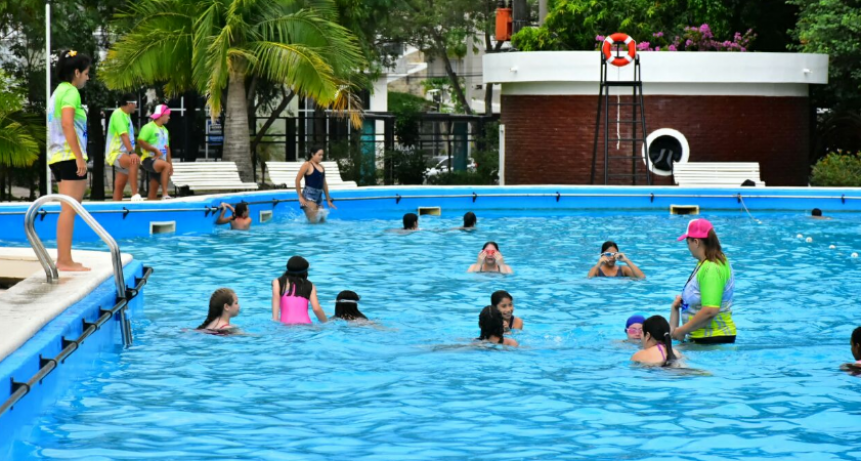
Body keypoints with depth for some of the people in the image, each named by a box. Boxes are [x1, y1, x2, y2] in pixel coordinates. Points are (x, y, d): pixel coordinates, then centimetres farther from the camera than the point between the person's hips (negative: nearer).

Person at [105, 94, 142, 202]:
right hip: (116, 153, -11)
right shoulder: (118, 114, -14)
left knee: (119, 187, 9)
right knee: (135, 162, -37)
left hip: (124, 153, 11)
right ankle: (135, 196, -45)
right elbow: (124, 135, -26)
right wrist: (131, 152, -36)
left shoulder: (126, 115, 16)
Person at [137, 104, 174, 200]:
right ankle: (165, 195, -39)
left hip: (160, 161, 9)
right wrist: (154, 150, -17)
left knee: (154, 190, 5)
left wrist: (170, 163, 16)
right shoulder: (148, 127, -8)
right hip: (149, 159, -9)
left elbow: (167, 148, 23)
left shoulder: (165, 130, 19)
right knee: (166, 166, -34)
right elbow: (140, 141, -19)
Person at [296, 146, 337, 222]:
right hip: (309, 196, -7)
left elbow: (324, 184, 21)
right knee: (314, 221, -14)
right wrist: (300, 197, -11)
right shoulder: (307, 165, -4)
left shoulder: (321, 167, 16)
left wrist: (328, 200, 22)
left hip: (319, 197, 7)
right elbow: (297, 180, -8)